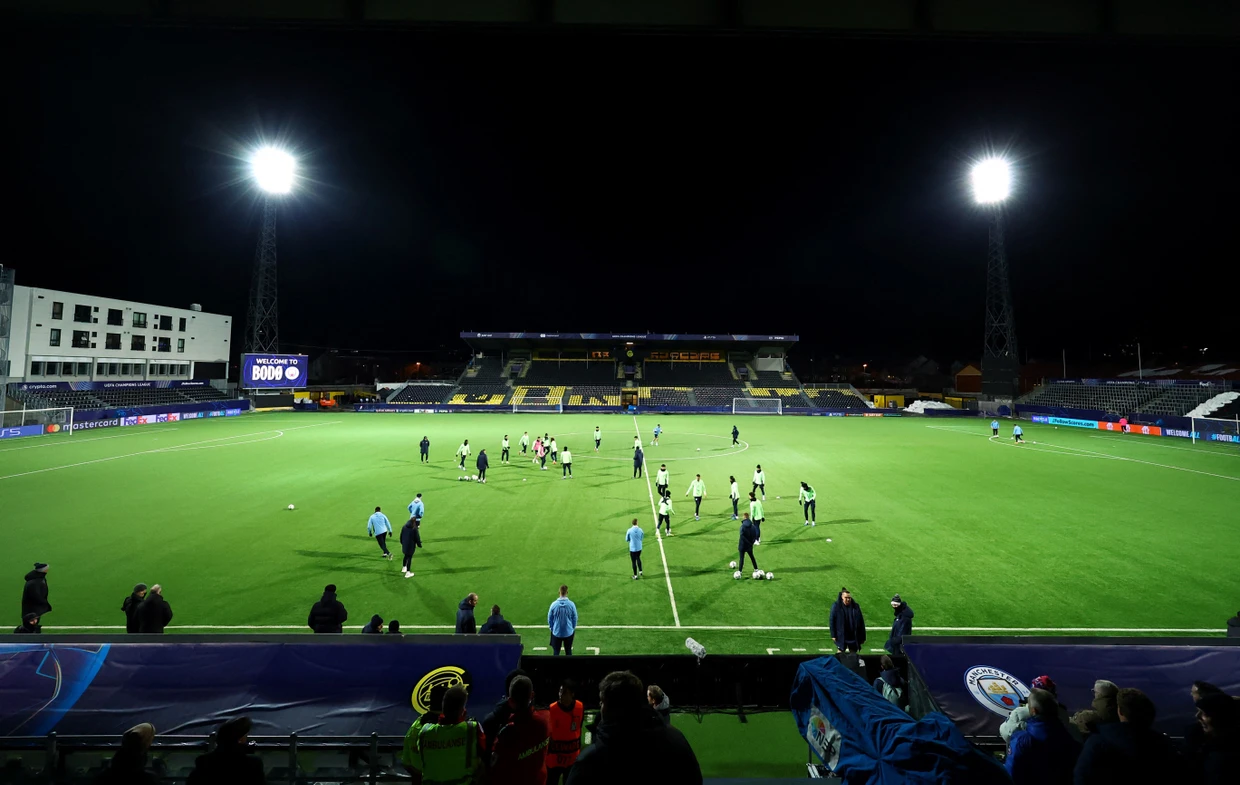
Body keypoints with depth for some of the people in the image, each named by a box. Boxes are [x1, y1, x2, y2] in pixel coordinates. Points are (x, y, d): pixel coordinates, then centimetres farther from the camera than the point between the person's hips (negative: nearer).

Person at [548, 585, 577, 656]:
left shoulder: (554, 604, -15)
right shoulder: (571, 604, -15)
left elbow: (549, 618, -3)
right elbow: (575, 618, -3)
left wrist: (552, 628, 13)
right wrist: (573, 628, 13)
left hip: (556, 632, 0)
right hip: (569, 632, 0)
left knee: (556, 652, 14)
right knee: (568, 651, 16)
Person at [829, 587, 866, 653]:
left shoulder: (855, 607, -4)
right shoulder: (836, 607, -10)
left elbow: (861, 622, 1)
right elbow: (832, 621, -5)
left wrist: (862, 637, 0)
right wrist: (833, 635, -7)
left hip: (853, 636, 2)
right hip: (841, 636, -2)